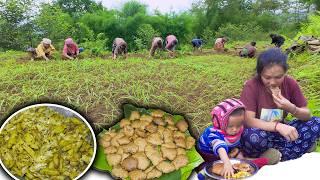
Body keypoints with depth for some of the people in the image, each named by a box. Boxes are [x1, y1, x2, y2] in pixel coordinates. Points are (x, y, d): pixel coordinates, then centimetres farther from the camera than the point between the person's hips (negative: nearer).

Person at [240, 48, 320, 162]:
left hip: (280, 133, 4)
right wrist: (278, 126, -39)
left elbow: (307, 115, -4)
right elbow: (248, 121, -26)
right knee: (251, 136, -38)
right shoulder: (251, 86, -19)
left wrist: (291, 108, -26)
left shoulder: (290, 83, -8)